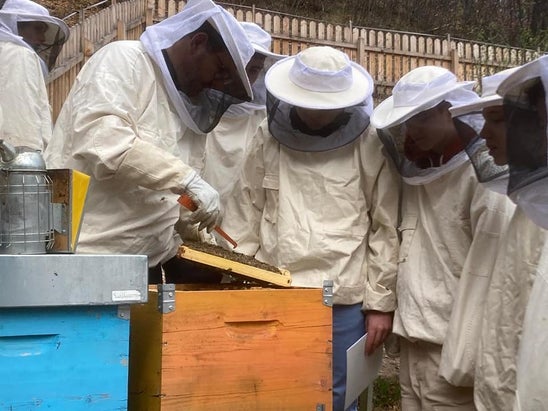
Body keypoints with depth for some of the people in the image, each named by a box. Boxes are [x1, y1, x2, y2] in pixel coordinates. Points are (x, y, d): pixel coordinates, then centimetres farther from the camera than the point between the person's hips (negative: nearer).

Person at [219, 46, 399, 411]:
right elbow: (245, 212, 9)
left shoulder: (370, 145, -3)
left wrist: (381, 302, -3)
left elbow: (386, 229, -2)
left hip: (344, 300, -2)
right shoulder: (269, 138, 5)